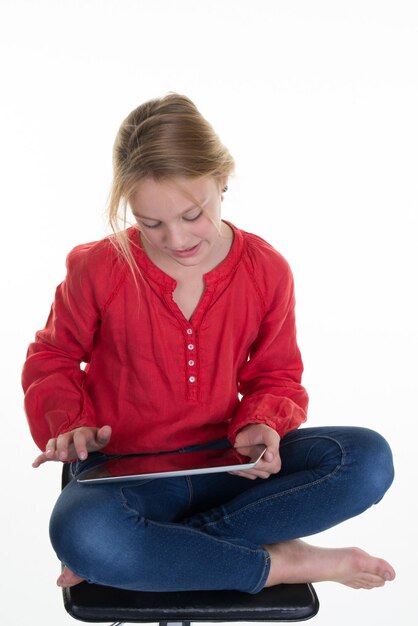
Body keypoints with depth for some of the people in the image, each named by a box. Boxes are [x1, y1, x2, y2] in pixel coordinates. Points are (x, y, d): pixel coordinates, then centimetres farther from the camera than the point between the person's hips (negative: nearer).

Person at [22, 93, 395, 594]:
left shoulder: (266, 270, -3)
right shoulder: (97, 268, -8)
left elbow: (276, 376, 10)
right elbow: (53, 358, 8)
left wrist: (261, 425, -13)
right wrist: (69, 423, -11)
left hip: (224, 460, 3)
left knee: (369, 458, -21)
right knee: (82, 532, -40)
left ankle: (158, 548, -22)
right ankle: (281, 563, -20)